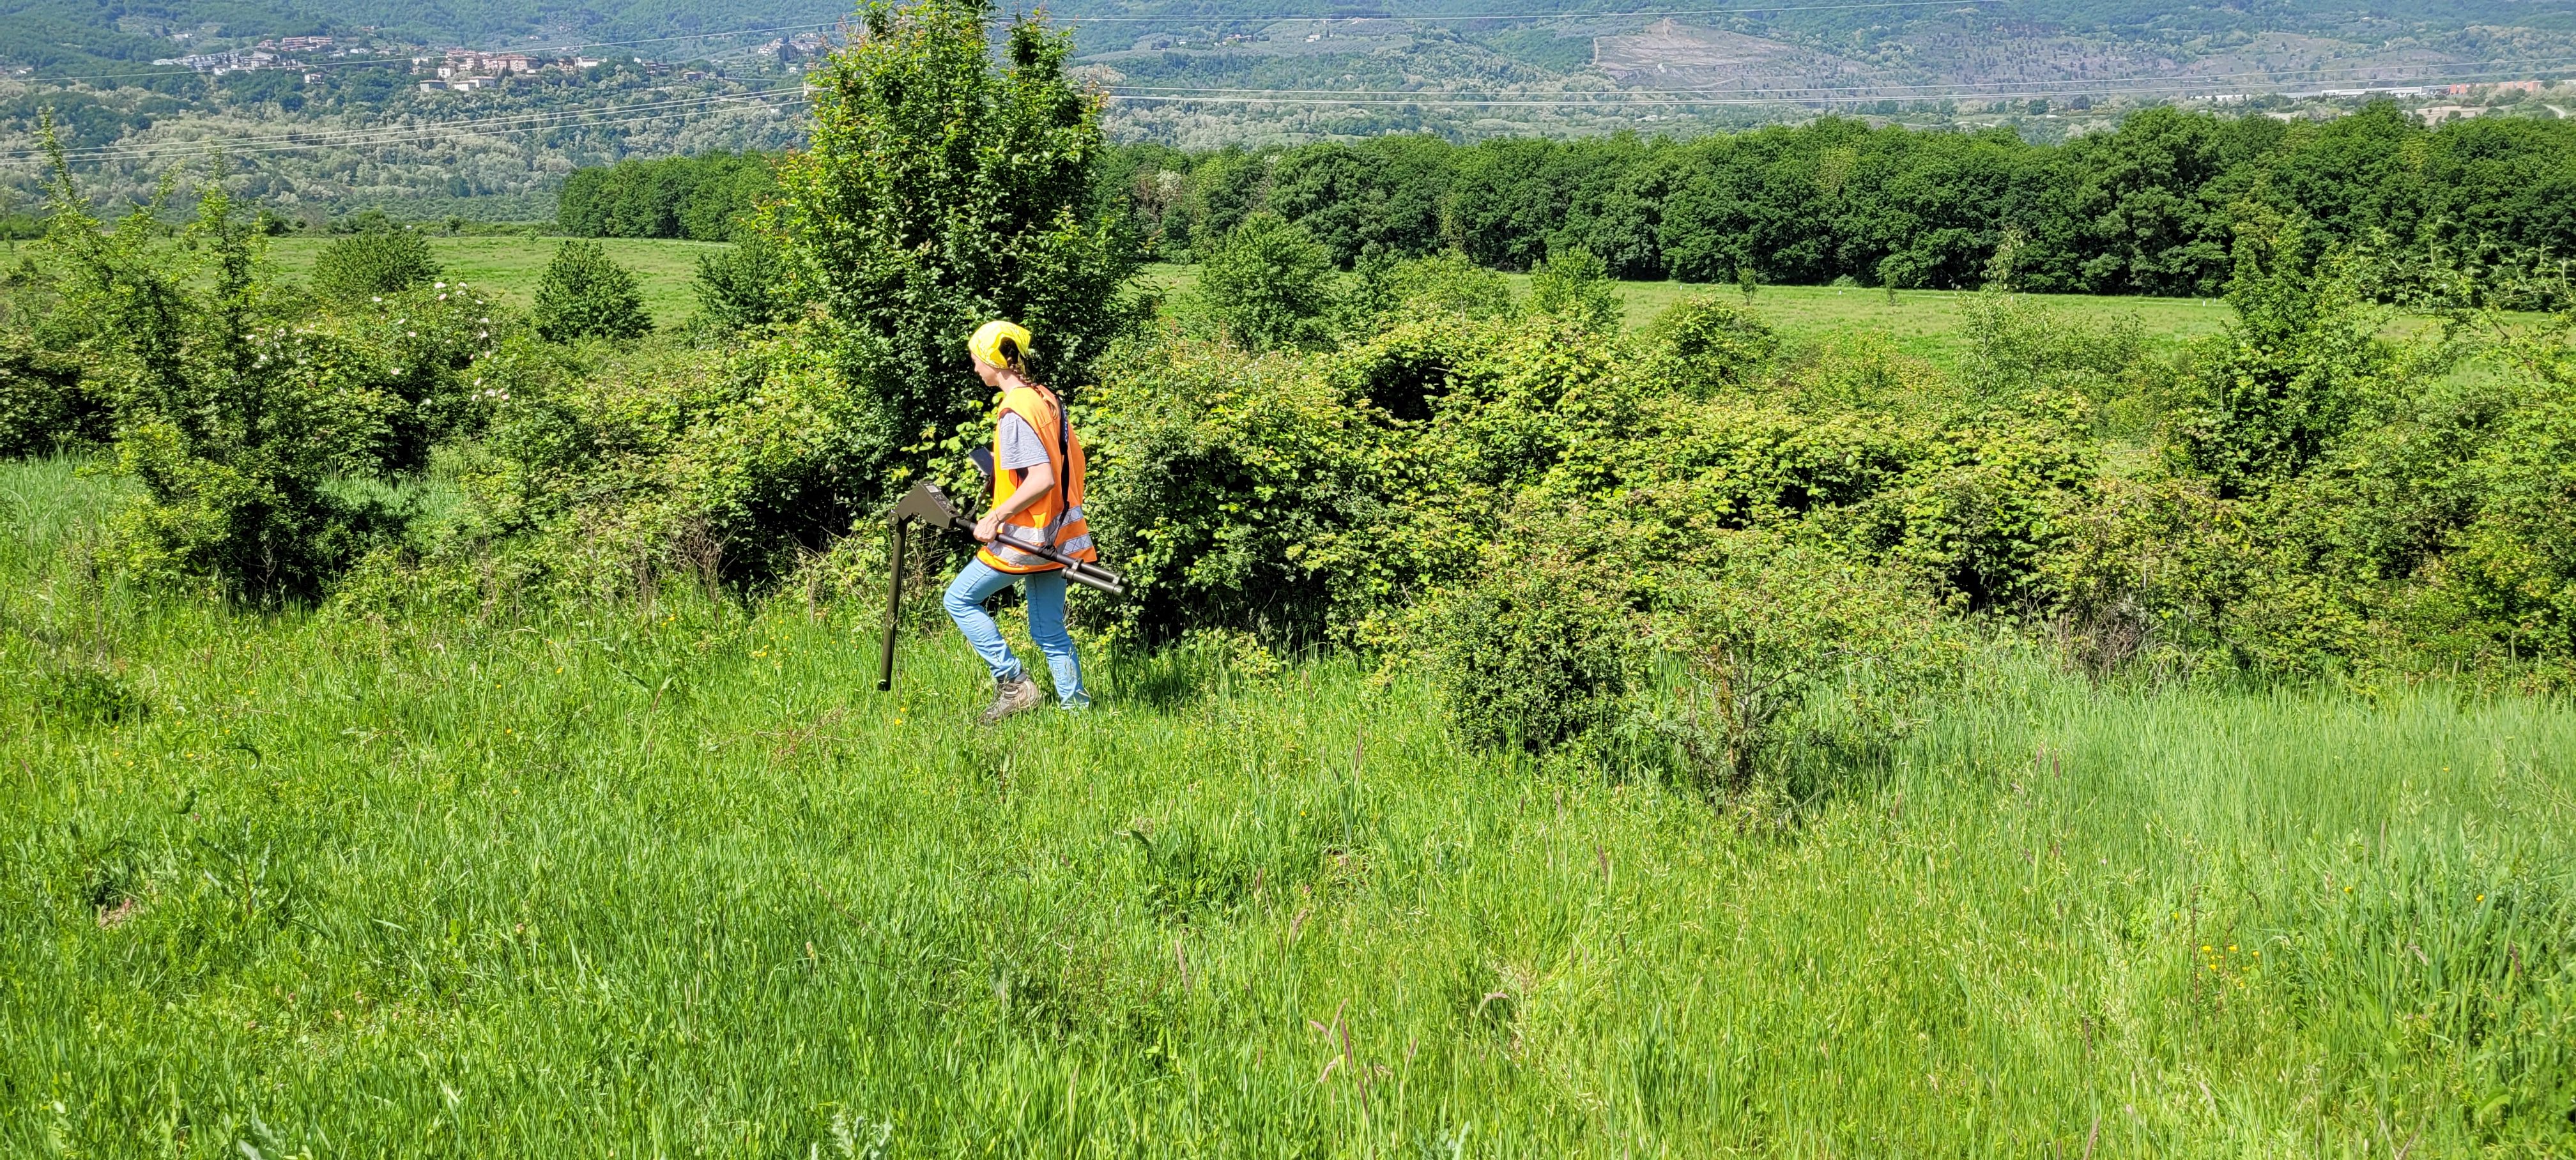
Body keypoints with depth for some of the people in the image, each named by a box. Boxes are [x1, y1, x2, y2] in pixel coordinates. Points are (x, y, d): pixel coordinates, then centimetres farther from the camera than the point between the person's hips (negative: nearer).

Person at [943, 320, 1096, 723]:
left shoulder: (1015, 413, -18)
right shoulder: (1048, 399, 10)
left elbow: (1043, 478, -25)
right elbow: (1071, 460, 17)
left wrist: (996, 517, -20)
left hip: (1024, 537, -9)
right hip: (1054, 535, 9)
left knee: (960, 600, 5)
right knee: (1050, 631, 13)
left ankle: (1014, 684, 1)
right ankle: (1077, 707, 11)